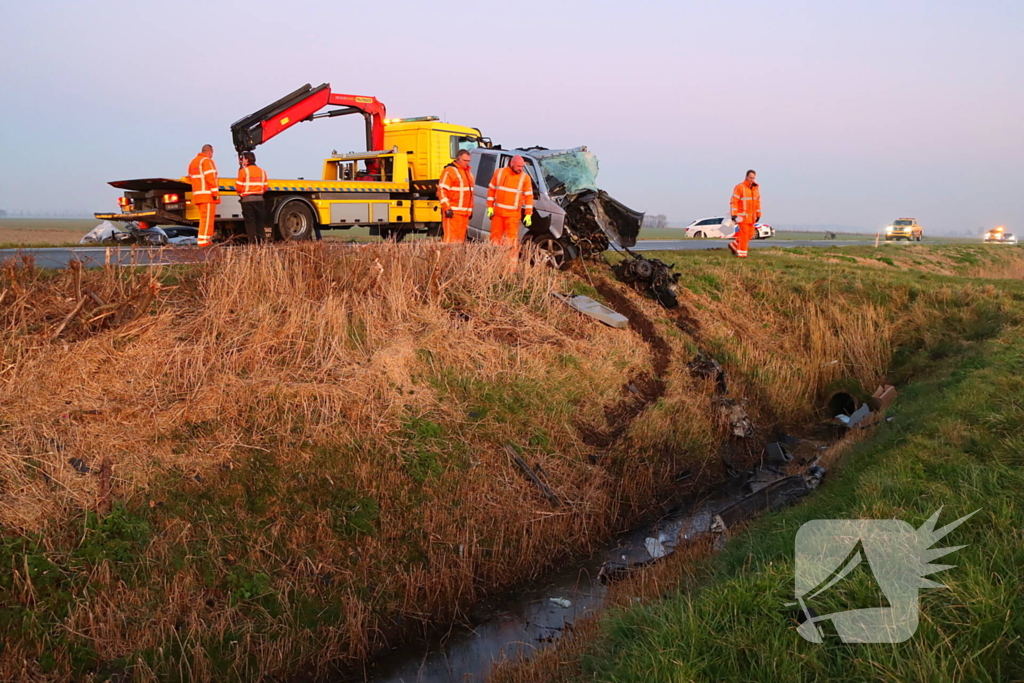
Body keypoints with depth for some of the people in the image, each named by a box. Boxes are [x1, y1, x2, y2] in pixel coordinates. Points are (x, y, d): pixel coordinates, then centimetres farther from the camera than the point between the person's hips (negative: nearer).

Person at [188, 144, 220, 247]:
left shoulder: (193, 162, 22)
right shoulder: (207, 161, -7)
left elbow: (191, 177, 24)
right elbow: (210, 178, -16)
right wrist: (215, 192, -17)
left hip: (197, 195, 9)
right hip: (207, 195, -9)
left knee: (204, 218, 14)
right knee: (207, 218, -10)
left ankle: (207, 239, 14)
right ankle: (203, 240, -14)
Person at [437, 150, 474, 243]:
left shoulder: (468, 172, 21)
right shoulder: (449, 171, -6)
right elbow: (442, 190, -13)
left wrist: (470, 209, 24)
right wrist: (447, 208, -18)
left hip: (465, 212, 8)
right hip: (453, 212, -8)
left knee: (461, 237, 8)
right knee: (451, 237, -13)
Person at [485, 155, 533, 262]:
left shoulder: (525, 177, -2)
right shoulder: (499, 172, 3)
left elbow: (529, 196, -1)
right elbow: (491, 190, 8)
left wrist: (528, 214, -6)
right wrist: (490, 207, 3)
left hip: (513, 214, -2)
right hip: (497, 212, 2)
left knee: (512, 239, -6)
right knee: (495, 237, 9)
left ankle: (512, 263, -4)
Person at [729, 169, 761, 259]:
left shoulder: (756, 188, 9)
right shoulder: (740, 187, -12)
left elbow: (758, 201, 14)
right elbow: (734, 201, -14)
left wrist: (758, 214, 12)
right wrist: (734, 214, -20)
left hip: (751, 216, 7)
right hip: (742, 216, -7)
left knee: (750, 234, 8)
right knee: (744, 234, -7)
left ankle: (734, 245, 24)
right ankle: (741, 253, 0)